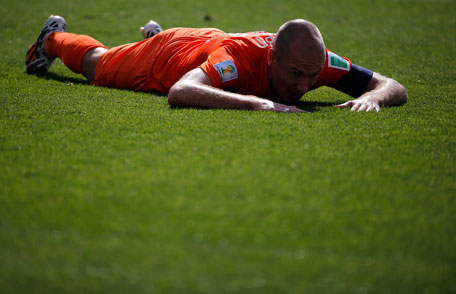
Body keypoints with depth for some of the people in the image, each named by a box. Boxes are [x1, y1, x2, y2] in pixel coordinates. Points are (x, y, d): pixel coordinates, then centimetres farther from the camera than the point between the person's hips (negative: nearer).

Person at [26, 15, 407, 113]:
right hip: (169, 53, -4)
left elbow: (394, 87, -33)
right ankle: (54, 37, 57)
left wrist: (371, 96, -56)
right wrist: (258, 103, -71)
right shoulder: (240, 57, -51)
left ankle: (155, 34, 70)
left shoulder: (318, 61, -38)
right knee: (96, 63, 28)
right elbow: (179, 93, -65)